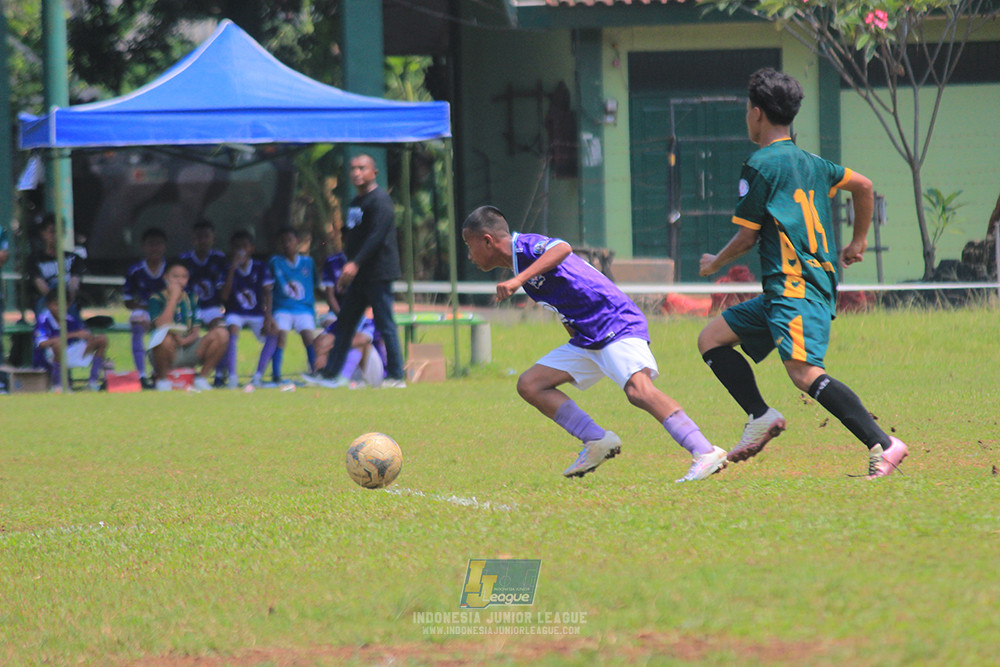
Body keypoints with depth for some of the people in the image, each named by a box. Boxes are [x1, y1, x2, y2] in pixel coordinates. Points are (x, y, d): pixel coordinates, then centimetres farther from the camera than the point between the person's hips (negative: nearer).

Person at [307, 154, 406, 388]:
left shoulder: (379, 200, -12)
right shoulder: (356, 203, 17)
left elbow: (377, 235, -22)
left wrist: (355, 263, -29)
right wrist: (346, 271, 22)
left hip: (378, 274, -10)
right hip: (359, 277, 10)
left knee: (385, 325, -6)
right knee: (344, 322, 10)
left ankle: (396, 376, -2)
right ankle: (330, 374, 14)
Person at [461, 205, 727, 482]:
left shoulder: (525, 245, -9)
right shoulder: (519, 261, 19)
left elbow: (562, 248, -32)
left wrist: (519, 280, -37)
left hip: (618, 324, -10)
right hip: (587, 340, 10)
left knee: (638, 390, -29)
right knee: (530, 384, 4)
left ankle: (706, 453, -32)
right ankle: (597, 441, 0)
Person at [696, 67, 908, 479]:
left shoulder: (760, 166, -7)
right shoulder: (809, 163, 18)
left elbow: (747, 237, -4)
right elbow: (863, 185, 28)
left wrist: (715, 264, 15)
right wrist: (858, 241, 40)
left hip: (796, 287, -9)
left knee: (804, 372, -24)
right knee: (711, 339, 13)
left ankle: (883, 445, -32)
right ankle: (761, 417, 4)